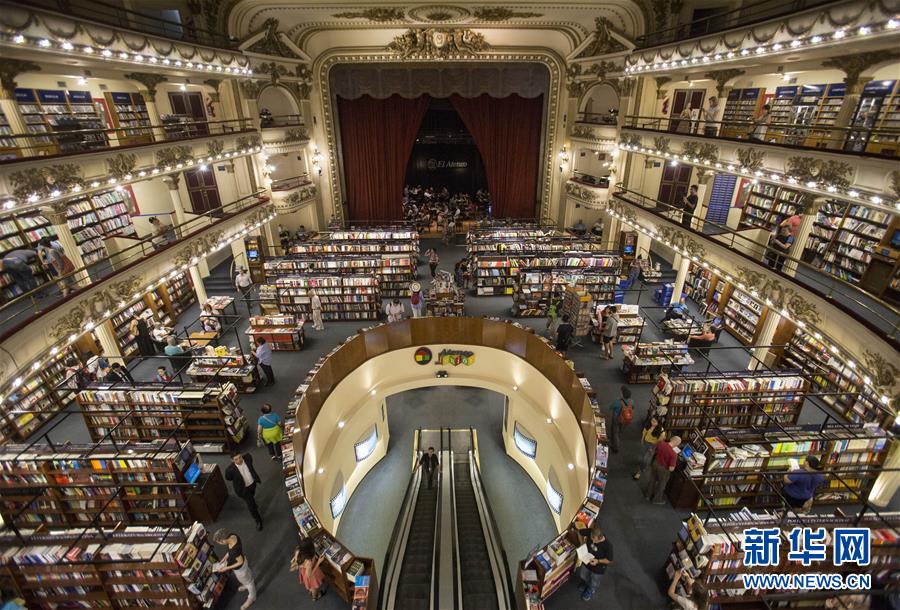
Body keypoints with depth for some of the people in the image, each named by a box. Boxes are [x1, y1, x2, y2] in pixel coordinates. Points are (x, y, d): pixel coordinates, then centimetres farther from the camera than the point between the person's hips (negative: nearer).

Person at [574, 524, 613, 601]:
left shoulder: (608, 545, -38)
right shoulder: (590, 532, -30)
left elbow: (609, 560, -22)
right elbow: (580, 532, -9)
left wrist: (598, 561, -33)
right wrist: (584, 539, -21)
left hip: (598, 568, -3)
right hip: (587, 561, 3)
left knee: (593, 583, 26)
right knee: (582, 575, 31)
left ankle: (591, 590, 60)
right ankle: (585, 582, 65)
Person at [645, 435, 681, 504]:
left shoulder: (660, 443, -18)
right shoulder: (673, 454, -34)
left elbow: (655, 452, 2)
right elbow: (671, 469, -27)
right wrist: (674, 464, -9)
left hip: (654, 463, 6)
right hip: (663, 469, -5)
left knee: (652, 480, 29)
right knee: (661, 485, 22)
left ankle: (648, 495, 48)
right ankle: (656, 499, 43)